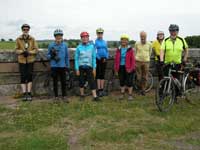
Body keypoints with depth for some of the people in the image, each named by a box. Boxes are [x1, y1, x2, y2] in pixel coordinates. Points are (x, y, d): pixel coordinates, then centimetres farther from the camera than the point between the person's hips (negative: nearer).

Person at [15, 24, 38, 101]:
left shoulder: (32, 39, 0)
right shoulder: (18, 39, 0)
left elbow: (36, 49, 0)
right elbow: (16, 50, 3)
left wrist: (29, 52, -17)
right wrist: (22, 51, -17)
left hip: (30, 60, 0)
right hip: (22, 60, 0)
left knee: (29, 76, 2)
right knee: (23, 77, 1)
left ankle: (29, 93, 11)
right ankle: (24, 94, 9)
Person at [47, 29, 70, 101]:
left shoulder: (64, 45, 1)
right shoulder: (51, 45, -1)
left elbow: (67, 56, 7)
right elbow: (48, 56, 4)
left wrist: (67, 66, 6)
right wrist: (52, 55, -18)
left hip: (62, 66, 0)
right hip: (54, 66, 0)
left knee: (63, 82, 5)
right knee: (55, 82, 9)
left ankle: (64, 96, 19)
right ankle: (56, 97, 20)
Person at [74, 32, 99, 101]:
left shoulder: (92, 46, 2)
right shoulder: (79, 47, 1)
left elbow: (94, 58, 4)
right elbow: (76, 58, 2)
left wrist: (94, 68, 0)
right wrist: (77, 69, -3)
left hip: (89, 67, 0)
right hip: (81, 67, 0)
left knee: (92, 82, -4)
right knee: (81, 82, 8)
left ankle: (95, 96, -3)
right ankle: (82, 95, 24)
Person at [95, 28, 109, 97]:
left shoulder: (105, 42, 13)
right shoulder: (95, 42, -2)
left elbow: (107, 51, 15)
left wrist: (106, 58, -1)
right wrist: (99, 58, -14)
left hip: (104, 60, 5)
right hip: (98, 60, -5)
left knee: (102, 75, 9)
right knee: (98, 75, -3)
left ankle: (102, 89, 15)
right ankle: (99, 90, 0)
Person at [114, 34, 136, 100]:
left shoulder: (130, 49, -6)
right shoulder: (118, 50, 5)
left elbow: (133, 60, -7)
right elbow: (116, 60, 8)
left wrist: (131, 68, -14)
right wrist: (116, 69, 6)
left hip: (128, 68, -4)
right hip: (120, 68, 4)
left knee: (129, 82, 1)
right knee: (122, 81, 14)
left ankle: (130, 95, 14)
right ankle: (122, 94, 28)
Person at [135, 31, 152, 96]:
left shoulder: (149, 44, 3)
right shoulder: (137, 43, 0)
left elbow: (150, 53, 15)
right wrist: (135, 59, 9)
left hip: (146, 62, 1)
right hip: (138, 61, -1)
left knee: (145, 77, 4)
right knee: (139, 77, 2)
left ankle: (143, 90, 17)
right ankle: (140, 87, 25)